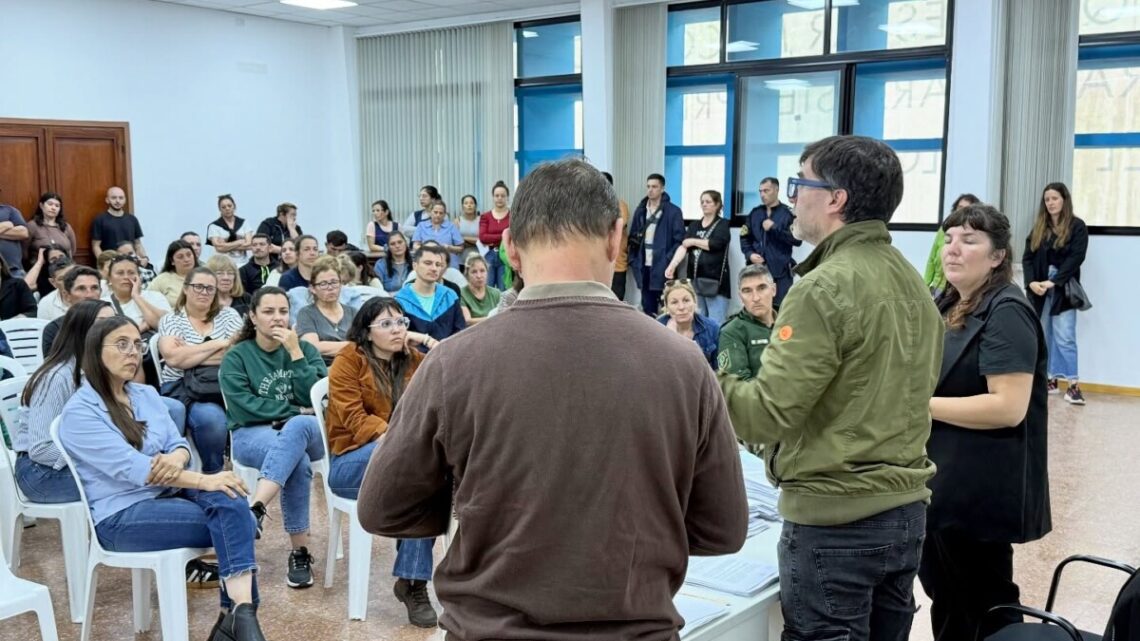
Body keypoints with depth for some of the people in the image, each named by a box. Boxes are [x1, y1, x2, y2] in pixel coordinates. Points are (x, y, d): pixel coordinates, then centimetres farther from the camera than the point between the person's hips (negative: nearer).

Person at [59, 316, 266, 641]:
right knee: (235, 525, -25)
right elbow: (129, 467, -20)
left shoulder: (146, 394, 12)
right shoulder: (79, 411, -10)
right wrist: (204, 480, -26)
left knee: (231, 503, -26)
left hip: (167, 493, 6)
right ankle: (238, 614, -19)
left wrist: (177, 458, -18)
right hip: (121, 514, -6)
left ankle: (240, 611, -30)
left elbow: (178, 442, 10)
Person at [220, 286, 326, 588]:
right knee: (297, 462, -37)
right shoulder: (236, 356, 4)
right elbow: (243, 408, -9)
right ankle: (300, 552, -35)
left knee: (296, 427, -39)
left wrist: (295, 353, -9)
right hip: (252, 434, -1)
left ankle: (255, 510, -51)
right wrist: (294, 410, -8)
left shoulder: (306, 349, 12)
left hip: (307, 431, 2)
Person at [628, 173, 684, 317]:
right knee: (647, 307, 10)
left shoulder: (673, 211, -4)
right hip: (644, 266, 5)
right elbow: (632, 236, 16)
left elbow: (679, 240, -6)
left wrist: (669, 262, -14)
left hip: (663, 268, -5)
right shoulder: (640, 210, 12)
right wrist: (635, 259, 5)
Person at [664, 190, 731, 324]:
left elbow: (715, 244, -16)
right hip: (696, 279, 5)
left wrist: (693, 241, -3)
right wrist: (672, 265, -16)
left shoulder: (722, 224, 2)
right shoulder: (694, 225, 14)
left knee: (715, 325, -6)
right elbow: (683, 246, 1)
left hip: (716, 281, -5)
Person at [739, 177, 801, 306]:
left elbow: (797, 240, -11)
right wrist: (750, 254, -2)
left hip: (780, 270, -4)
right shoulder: (755, 213, 11)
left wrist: (774, 228, -13)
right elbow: (745, 237, 15)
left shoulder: (789, 214, -3)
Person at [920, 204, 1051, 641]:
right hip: (942, 478, 9)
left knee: (982, 603, 8)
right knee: (946, 596, 21)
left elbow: (1008, 407, -27)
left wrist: (921, 404, -22)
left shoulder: (1006, 313, -18)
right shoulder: (946, 306, 11)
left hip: (982, 487, -9)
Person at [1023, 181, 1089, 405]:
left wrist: (1052, 282, -18)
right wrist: (1031, 282, -12)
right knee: (1043, 337, 6)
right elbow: (1027, 258, 5)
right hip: (1038, 290, 4)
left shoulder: (1077, 226, 0)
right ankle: (1050, 380, 13)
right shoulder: (1038, 228, 12)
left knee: (1065, 338, -9)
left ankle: (1073, 385, -9)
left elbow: (1075, 258, -10)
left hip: (1063, 290, -4)